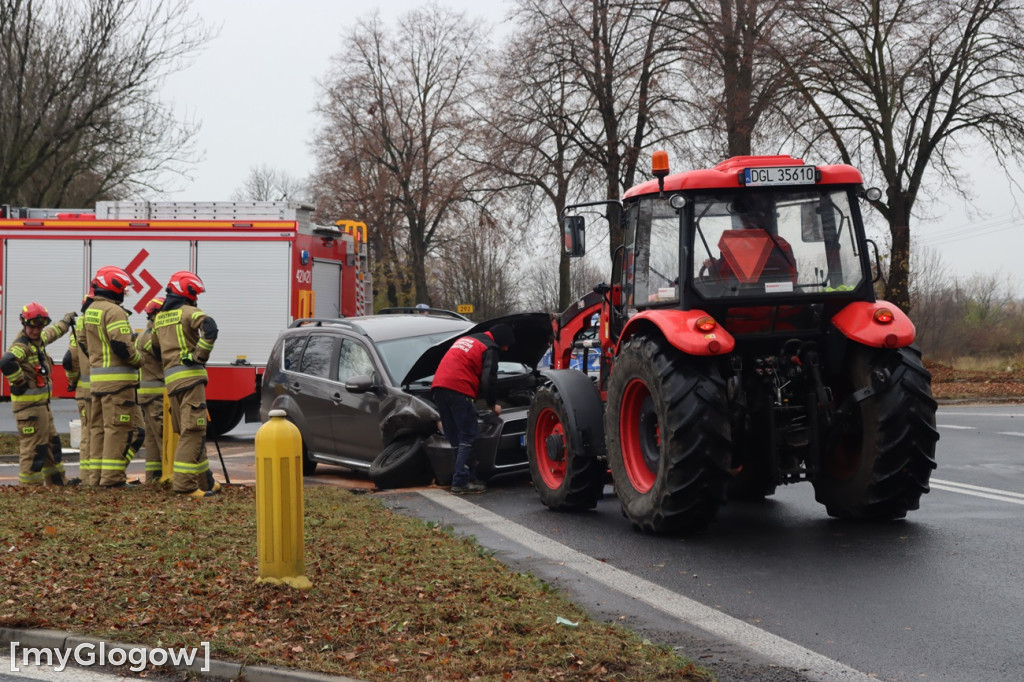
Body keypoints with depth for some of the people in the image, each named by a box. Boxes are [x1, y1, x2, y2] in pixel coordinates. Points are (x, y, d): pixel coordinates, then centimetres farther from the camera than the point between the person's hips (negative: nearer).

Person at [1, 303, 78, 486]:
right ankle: (29, 484, -3)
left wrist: (66, 321, 50)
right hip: (29, 404, -10)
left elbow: (52, 332, 35)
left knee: (51, 442, 18)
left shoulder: (38, 340, 11)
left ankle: (57, 480, 28)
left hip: (42, 403, 10)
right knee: (33, 447, -8)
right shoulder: (21, 346, -19)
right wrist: (20, 382, -27)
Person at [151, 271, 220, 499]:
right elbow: (209, 327, -25)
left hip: (171, 379, 8)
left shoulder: (159, 318, 20)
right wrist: (200, 354, -17)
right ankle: (184, 483, -16)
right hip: (190, 376, -8)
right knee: (192, 431, -9)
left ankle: (205, 482, 18)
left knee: (190, 432, 13)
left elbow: (156, 349, 29)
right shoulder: (188, 312, -5)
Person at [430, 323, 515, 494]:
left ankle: (468, 478, 14)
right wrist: (492, 404, 11)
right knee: (467, 438, -4)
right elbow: (488, 380, -4)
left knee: (456, 439, 11)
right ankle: (460, 482, -9)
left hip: (438, 386, 8)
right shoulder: (489, 348, 3)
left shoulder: (465, 340, 30)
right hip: (458, 390, -8)